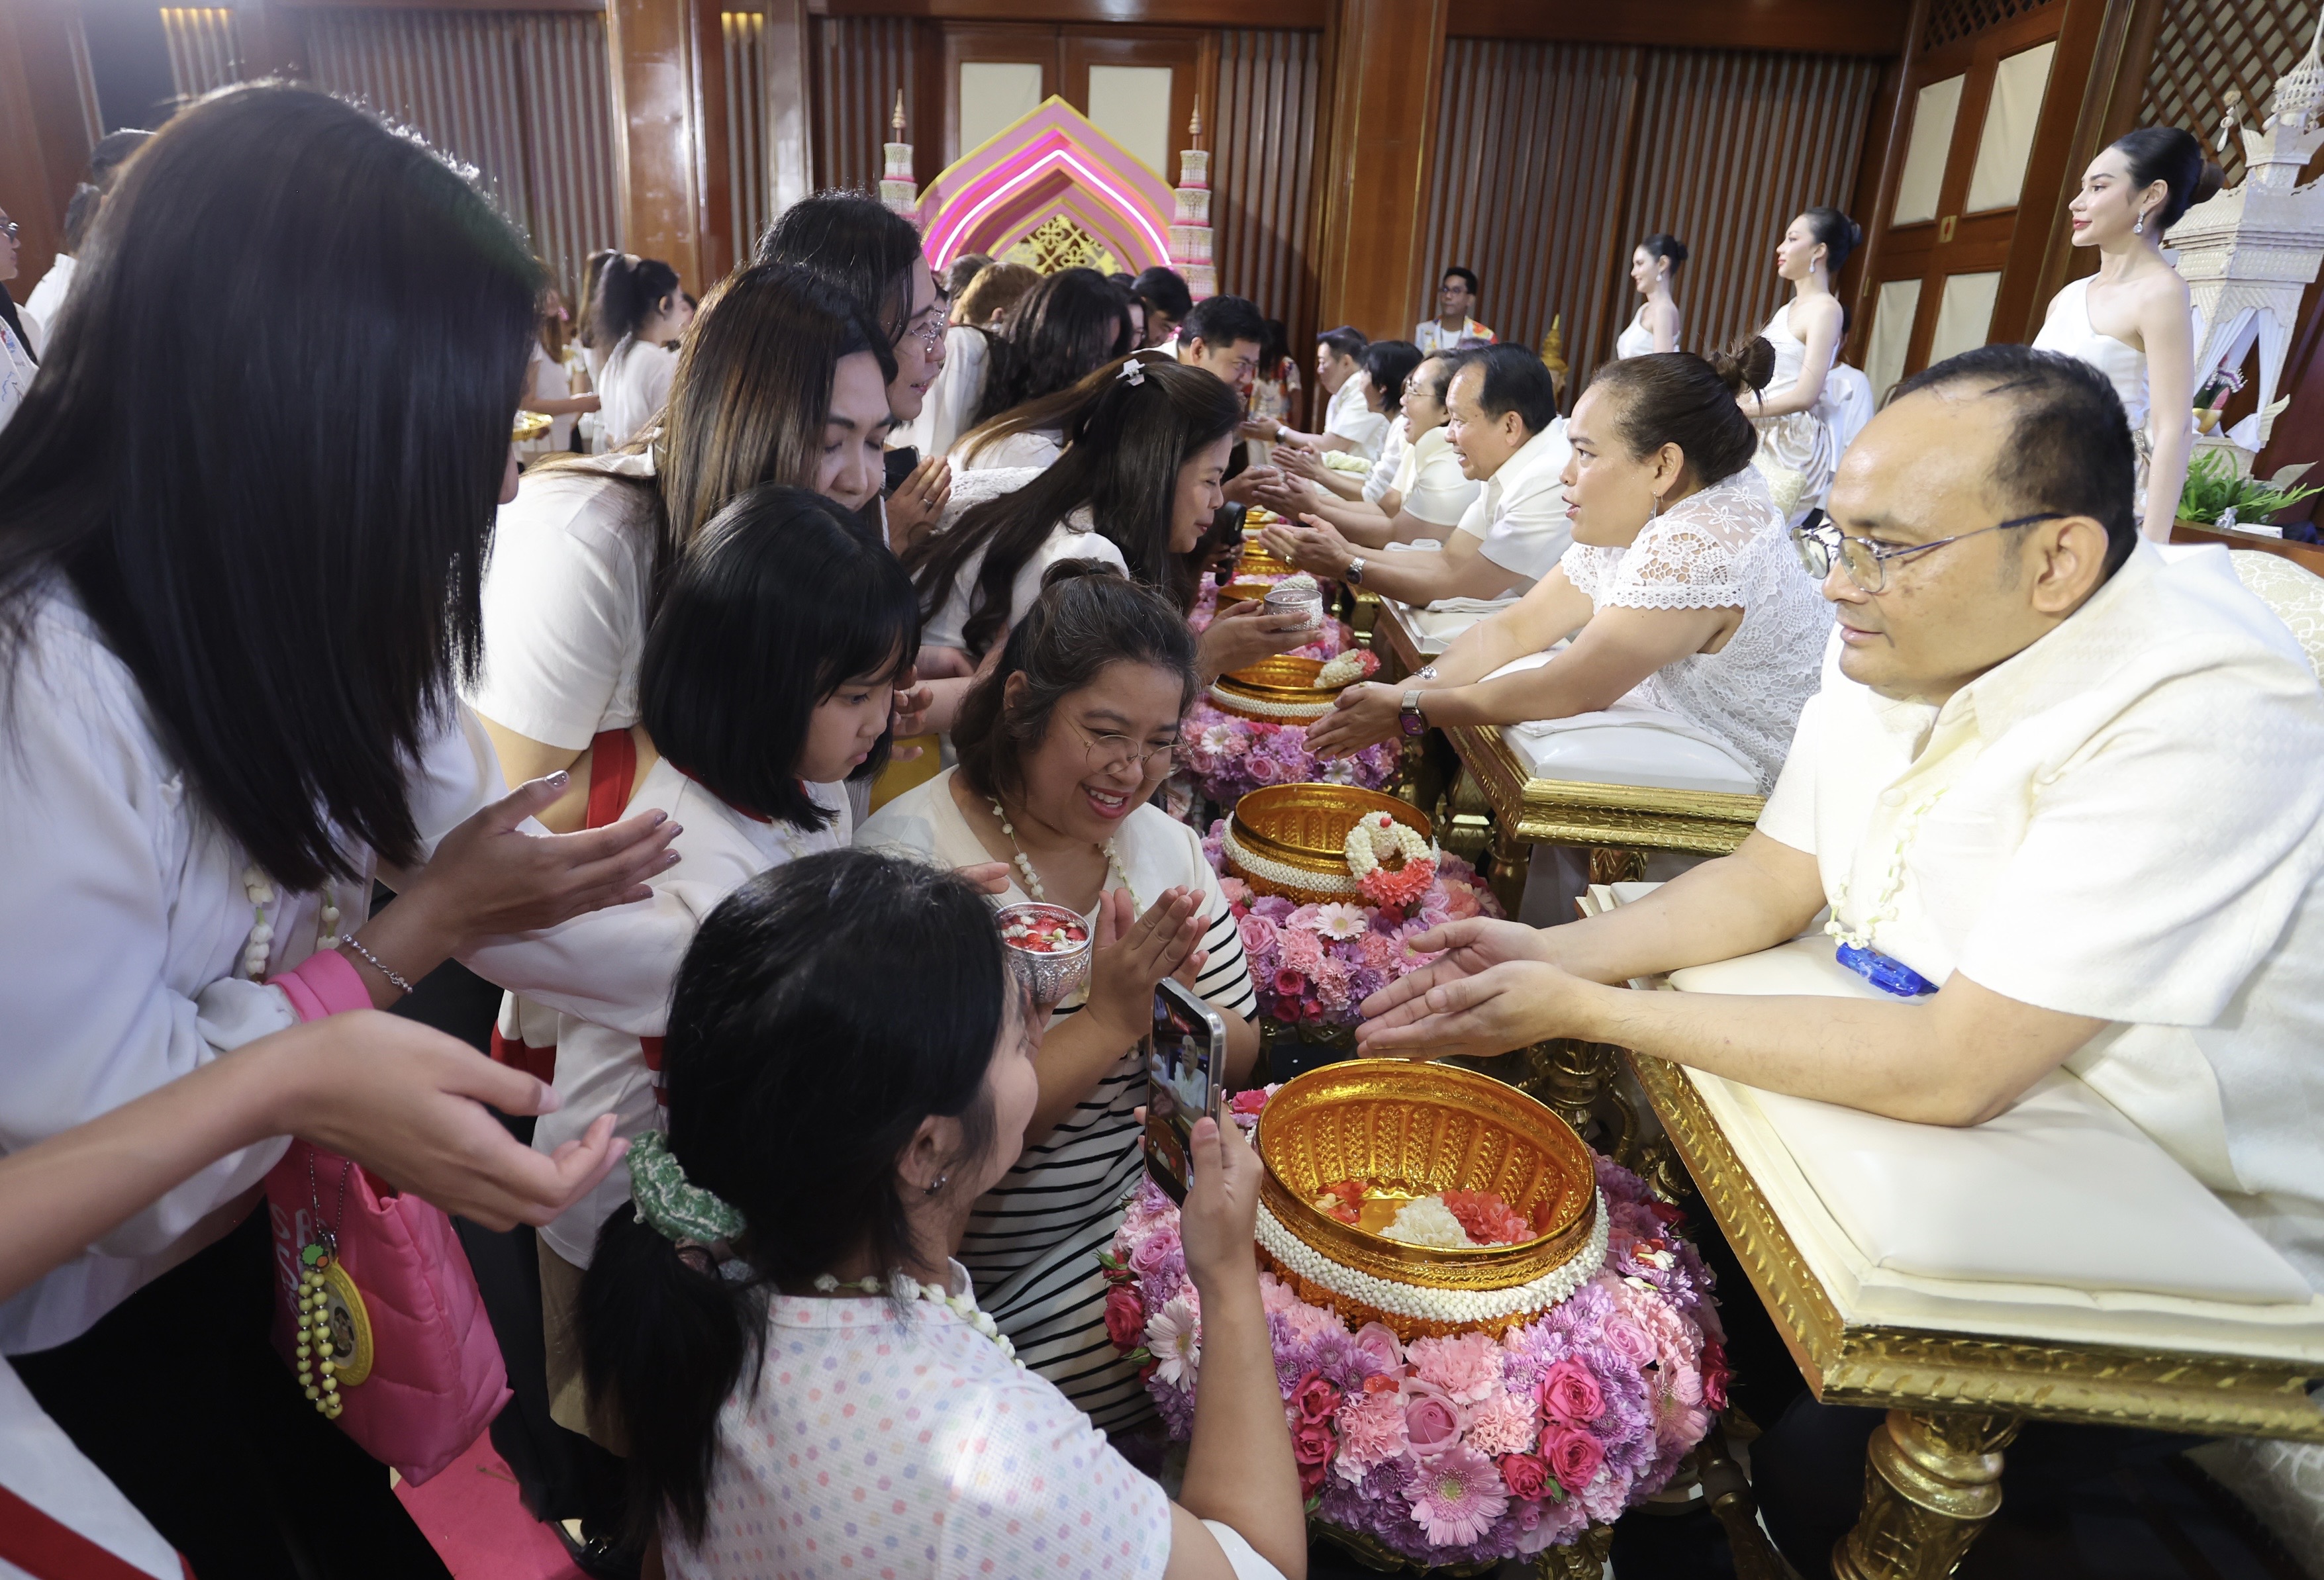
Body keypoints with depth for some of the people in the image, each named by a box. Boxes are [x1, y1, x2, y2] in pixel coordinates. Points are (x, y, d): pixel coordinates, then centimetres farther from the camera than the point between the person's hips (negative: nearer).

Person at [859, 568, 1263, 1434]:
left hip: (1148, 1206, 6)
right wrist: (1108, 1019, -24)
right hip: (992, 1268, -6)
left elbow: (1239, 1059, 5)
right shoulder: (910, 855, -18)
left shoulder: (1164, 842, 3)